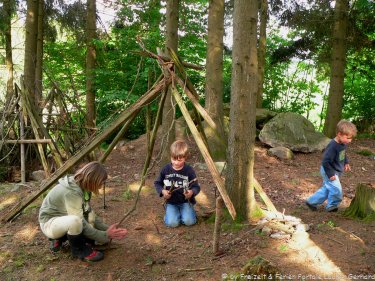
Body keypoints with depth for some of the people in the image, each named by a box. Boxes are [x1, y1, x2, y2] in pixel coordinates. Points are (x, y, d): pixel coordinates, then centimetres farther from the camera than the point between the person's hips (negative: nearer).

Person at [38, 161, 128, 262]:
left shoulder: (84, 188, -4)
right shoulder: (71, 192, -31)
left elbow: (89, 215, 0)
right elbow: (81, 224, -30)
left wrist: (107, 229, -9)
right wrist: (105, 235, -25)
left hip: (64, 221, 9)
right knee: (75, 221, -38)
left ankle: (60, 238, 11)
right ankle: (79, 250, -10)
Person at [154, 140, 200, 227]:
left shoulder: (189, 170, -11)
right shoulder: (166, 169, -7)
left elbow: (196, 187, -6)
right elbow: (157, 183, 6)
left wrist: (192, 192, -29)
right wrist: (162, 191, -14)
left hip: (185, 201, -1)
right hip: (171, 202, 1)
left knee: (189, 221, -21)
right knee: (172, 223, -19)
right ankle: (170, 212, 13)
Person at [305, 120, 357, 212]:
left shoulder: (343, 143, -3)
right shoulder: (332, 146, -30)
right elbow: (325, 162, -28)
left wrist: (346, 163, 11)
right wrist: (330, 174, -24)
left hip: (336, 171, 9)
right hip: (329, 171, -9)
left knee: (326, 189, 18)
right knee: (336, 190, -6)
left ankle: (311, 202, 28)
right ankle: (331, 206, 18)